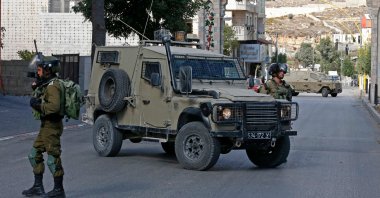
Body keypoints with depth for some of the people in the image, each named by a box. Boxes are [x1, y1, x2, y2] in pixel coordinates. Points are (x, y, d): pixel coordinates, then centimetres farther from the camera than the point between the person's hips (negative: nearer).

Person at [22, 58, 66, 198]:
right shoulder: (46, 85, 14)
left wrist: (38, 104, -20)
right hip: (45, 126, 11)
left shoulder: (52, 86, -19)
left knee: (53, 159, -4)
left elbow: (54, 106, -31)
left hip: (52, 127, -11)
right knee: (34, 155, 15)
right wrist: (36, 89, 4)